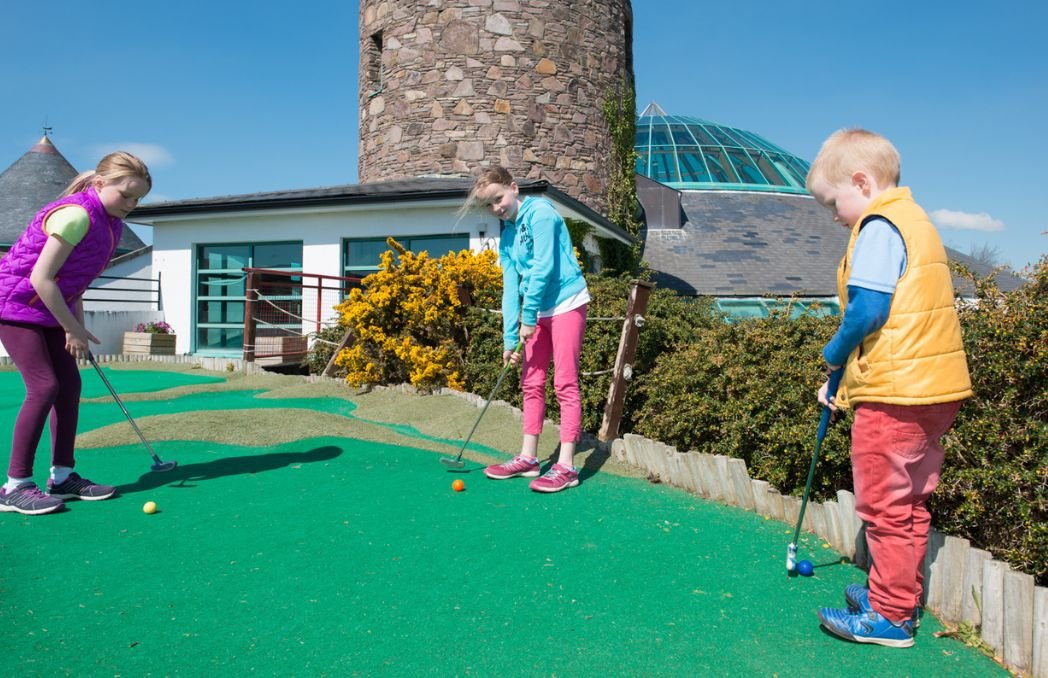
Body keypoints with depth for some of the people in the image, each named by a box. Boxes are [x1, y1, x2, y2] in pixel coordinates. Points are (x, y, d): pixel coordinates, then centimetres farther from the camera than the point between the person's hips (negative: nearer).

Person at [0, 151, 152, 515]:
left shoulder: (110, 222, 4)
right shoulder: (76, 214, -24)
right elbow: (41, 278, -25)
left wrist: (76, 326, 3)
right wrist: (72, 327, -18)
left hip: (48, 310, 9)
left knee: (70, 384, 6)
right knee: (44, 386, -14)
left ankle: (63, 475, 15)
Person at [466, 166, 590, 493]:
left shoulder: (539, 213, -11)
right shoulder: (507, 235, 11)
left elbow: (544, 268, -18)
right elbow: (511, 286, 6)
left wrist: (528, 317, -14)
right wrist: (509, 338, 0)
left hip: (566, 303, -8)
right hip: (537, 310, 8)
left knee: (565, 384, -7)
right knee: (531, 384, 10)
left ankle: (566, 466, -4)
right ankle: (528, 458, 19)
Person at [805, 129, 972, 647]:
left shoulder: (879, 226, -12)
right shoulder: (915, 220, 18)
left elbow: (869, 309, -23)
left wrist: (835, 353, -3)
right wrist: (844, 375, 16)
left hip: (896, 392, -10)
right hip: (937, 387, 10)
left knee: (884, 504, 2)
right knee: (910, 501, 19)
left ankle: (890, 616, 14)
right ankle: (900, 594, 33)